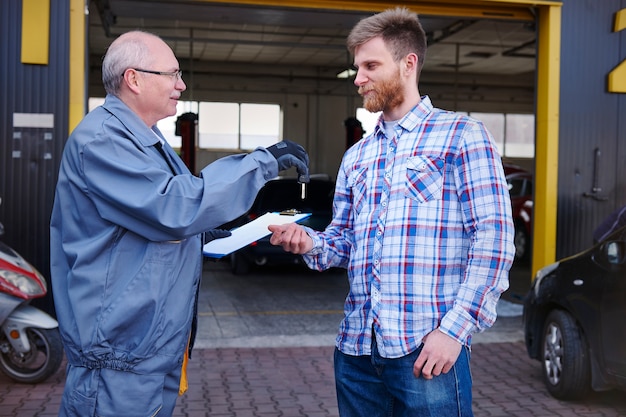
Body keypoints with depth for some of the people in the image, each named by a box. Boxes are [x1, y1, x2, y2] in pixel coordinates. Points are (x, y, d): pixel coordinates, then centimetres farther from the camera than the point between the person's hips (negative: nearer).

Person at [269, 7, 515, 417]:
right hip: (356, 348, 6)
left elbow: (493, 238, -8)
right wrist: (309, 242, -4)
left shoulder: (462, 135, -1)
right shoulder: (356, 156, 17)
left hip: (428, 351, -5)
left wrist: (454, 329, -15)